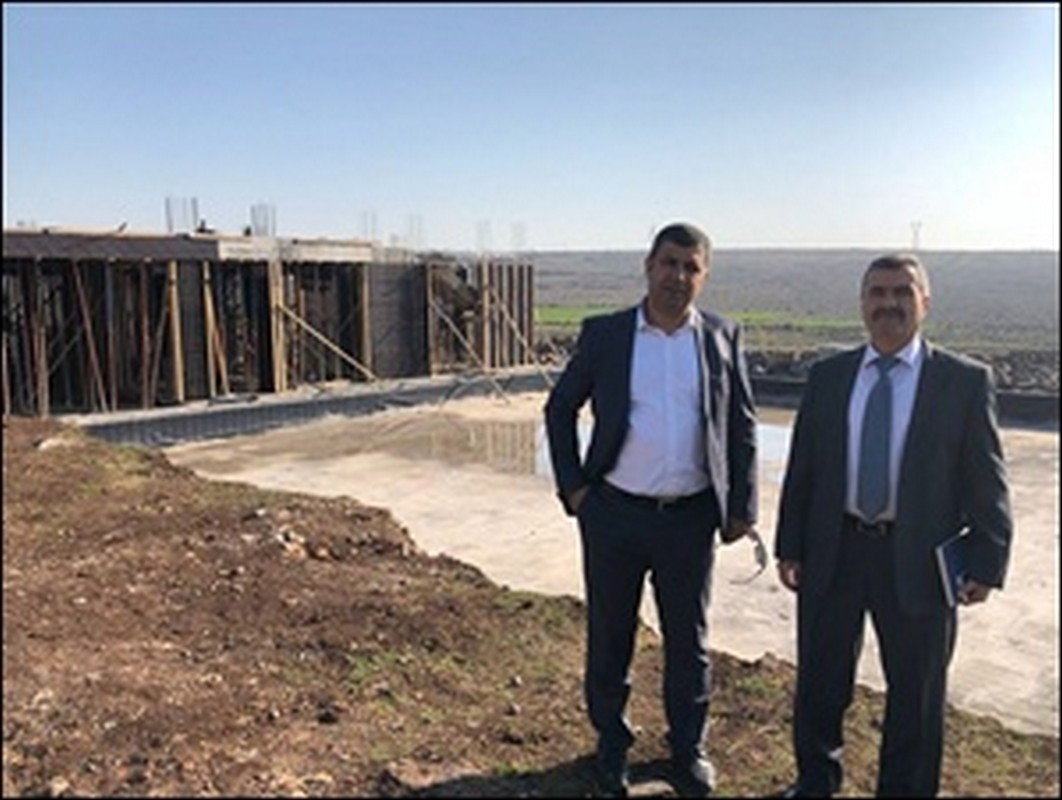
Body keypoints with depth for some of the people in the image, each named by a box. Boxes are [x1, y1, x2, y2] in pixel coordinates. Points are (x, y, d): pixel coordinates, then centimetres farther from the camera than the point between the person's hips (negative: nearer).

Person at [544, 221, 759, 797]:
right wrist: (571, 486, -1)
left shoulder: (723, 339, 1)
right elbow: (560, 409, 6)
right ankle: (611, 745, 34)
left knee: (688, 641, 14)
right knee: (609, 637, 13)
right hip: (613, 513, 0)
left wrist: (741, 507, 3)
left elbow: (741, 426, 6)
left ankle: (688, 749, 35)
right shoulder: (602, 334, -2)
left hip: (690, 517, 1)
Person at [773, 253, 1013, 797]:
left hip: (917, 562, -2)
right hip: (834, 553, 3)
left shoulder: (965, 381, -5)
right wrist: (789, 546, 3)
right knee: (819, 683, 17)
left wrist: (986, 561, -9)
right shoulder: (827, 376, 2)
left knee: (915, 696, 15)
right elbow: (801, 469, 5)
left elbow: (986, 481, -4)